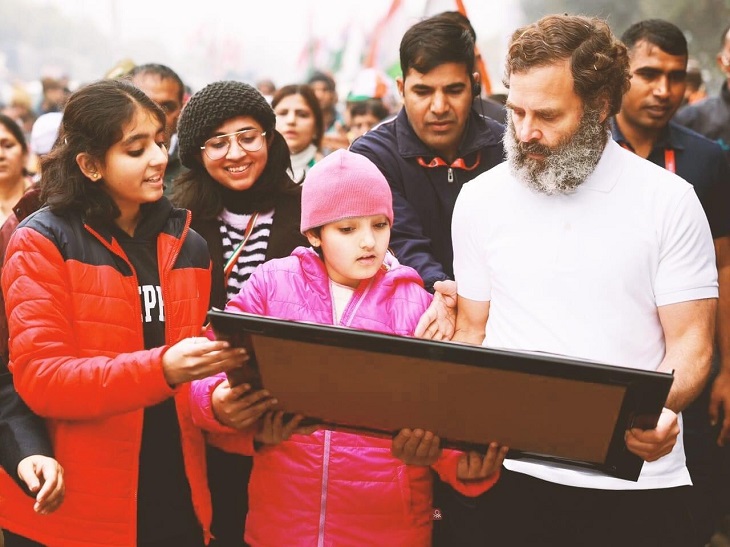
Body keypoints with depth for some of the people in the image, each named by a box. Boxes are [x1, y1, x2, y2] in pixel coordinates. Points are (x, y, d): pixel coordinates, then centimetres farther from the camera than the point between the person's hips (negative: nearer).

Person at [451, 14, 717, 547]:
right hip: (517, 474, 2)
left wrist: (662, 410, -24)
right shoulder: (481, 199, 3)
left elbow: (691, 341, -4)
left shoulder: (668, 199, -4)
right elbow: (471, 333, 10)